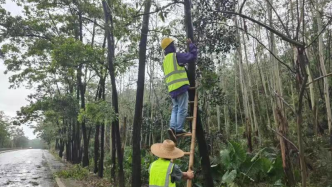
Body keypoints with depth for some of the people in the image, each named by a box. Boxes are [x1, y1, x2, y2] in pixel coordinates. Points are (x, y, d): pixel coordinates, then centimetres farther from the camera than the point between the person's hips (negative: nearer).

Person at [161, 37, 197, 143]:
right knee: (182, 109, -3)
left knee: (175, 109, 11)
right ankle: (179, 129, -5)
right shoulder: (176, 56, -3)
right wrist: (190, 44, 8)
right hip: (181, 86, -7)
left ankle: (173, 127, -5)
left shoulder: (165, 61, 21)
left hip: (172, 88, 7)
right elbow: (193, 56, -4)